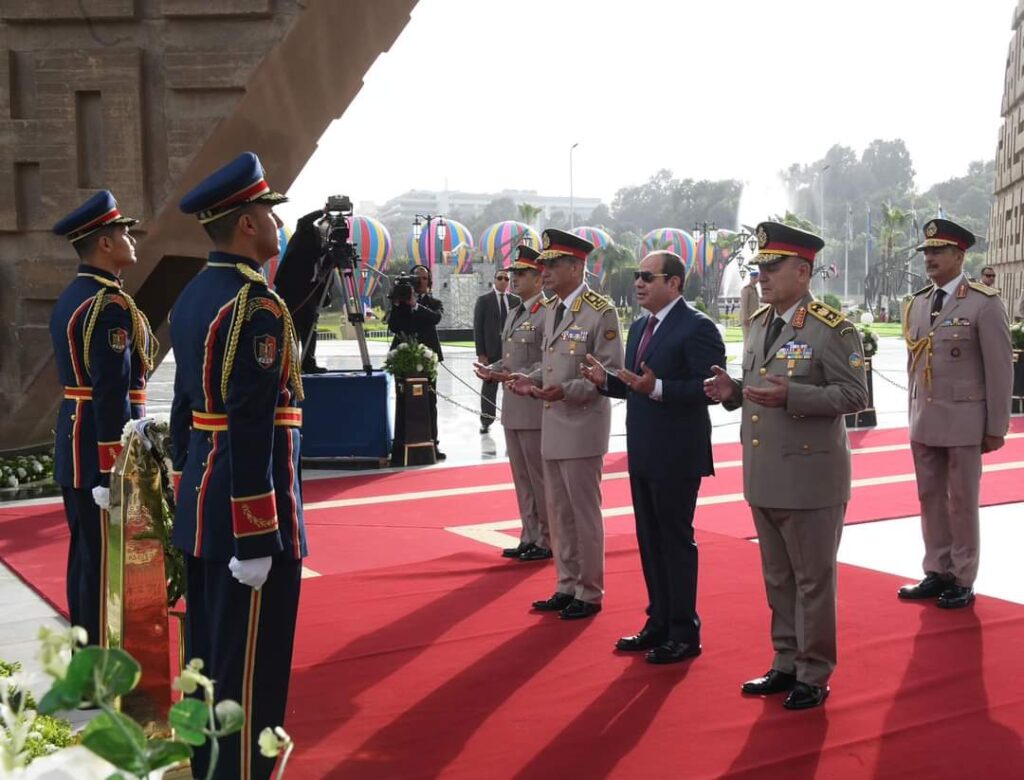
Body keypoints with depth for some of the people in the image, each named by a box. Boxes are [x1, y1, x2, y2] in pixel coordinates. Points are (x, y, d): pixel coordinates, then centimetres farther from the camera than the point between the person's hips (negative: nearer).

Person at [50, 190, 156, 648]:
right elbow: (112, 394, -23)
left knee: (85, 556, 17)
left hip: (73, 450, 10)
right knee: (107, 564, -3)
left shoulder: (69, 299, 13)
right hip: (104, 454, -10)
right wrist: (118, 471, -22)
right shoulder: (111, 305, -18)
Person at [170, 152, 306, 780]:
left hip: (201, 509, 10)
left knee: (210, 653, 19)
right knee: (249, 669, 1)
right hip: (246, 514, -9)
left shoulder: (193, 297, 10)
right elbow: (251, 432, -23)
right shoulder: (257, 305, -18)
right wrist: (256, 538, -21)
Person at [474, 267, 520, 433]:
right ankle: (486, 421, 10)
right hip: (491, 351, -2)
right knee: (489, 387, 3)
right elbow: (477, 328, -3)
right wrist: (480, 353, -9)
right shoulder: (484, 300, 1)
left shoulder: (515, 300, 8)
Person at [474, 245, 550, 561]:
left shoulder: (548, 313, -12)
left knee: (540, 478, 0)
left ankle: (547, 541, 11)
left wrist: (514, 376, -23)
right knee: (522, 478, 14)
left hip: (535, 408, -9)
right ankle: (530, 538, 24)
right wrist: (491, 370, 3)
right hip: (512, 408, 9)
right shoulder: (514, 313, 16)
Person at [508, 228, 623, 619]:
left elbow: (611, 373, -14)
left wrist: (567, 390, -25)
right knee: (559, 513, 15)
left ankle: (589, 593, 14)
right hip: (552, 426, 8)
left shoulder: (600, 312, -12)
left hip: (581, 429, -8)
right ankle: (567, 586, 26)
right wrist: (530, 379, 1)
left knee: (584, 513, 2)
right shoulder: (551, 309, 12)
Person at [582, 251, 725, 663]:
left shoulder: (696, 327, -14)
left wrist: (657, 388, -30)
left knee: (676, 541, 1)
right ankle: (659, 623, 27)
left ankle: (684, 633, 12)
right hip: (642, 453, 9)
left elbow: (709, 388, -21)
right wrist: (607, 381, 0)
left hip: (677, 455, -9)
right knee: (650, 542, 15)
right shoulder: (639, 327, 13)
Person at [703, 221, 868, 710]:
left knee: (812, 581, 5)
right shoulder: (759, 323, 11)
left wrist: (791, 397, -26)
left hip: (810, 479, -7)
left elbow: (855, 394, -15)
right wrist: (733, 391, -1)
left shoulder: (831, 329, -12)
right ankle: (786, 664, 31)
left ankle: (814, 676, 18)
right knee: (778, 579, 17)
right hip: (764, 479, 7)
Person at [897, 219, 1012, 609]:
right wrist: (915, 415, 12)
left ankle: (962, 581, 15)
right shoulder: (916, 303, 9)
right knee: (930, 499, 11)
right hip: (924, 422, 5)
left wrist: (996, 427, -8)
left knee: (961, 502, 4)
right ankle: (937, 573, 22)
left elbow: (1000, 368, -8)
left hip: (964, 422, -5)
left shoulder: (984, 303, -9)